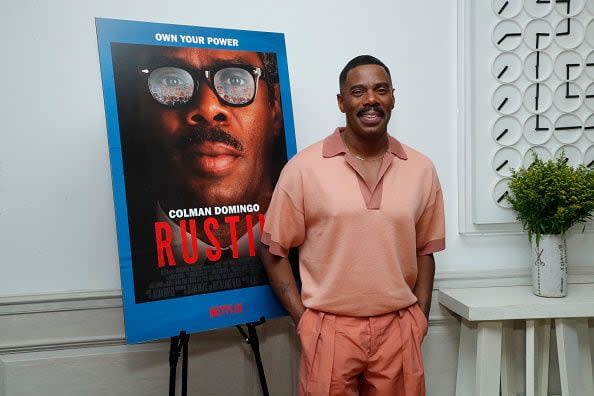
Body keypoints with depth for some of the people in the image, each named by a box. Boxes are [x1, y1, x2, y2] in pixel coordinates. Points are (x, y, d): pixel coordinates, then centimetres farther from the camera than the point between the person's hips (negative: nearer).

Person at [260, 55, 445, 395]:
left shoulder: (422, 169, 1)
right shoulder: (303, 168, -8)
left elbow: (423, 251, 10)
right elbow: (274, 252, -2)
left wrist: (420, 320, 4)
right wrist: (303, 320, -6)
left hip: (399, 329, 3)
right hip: (330, 329, -2)